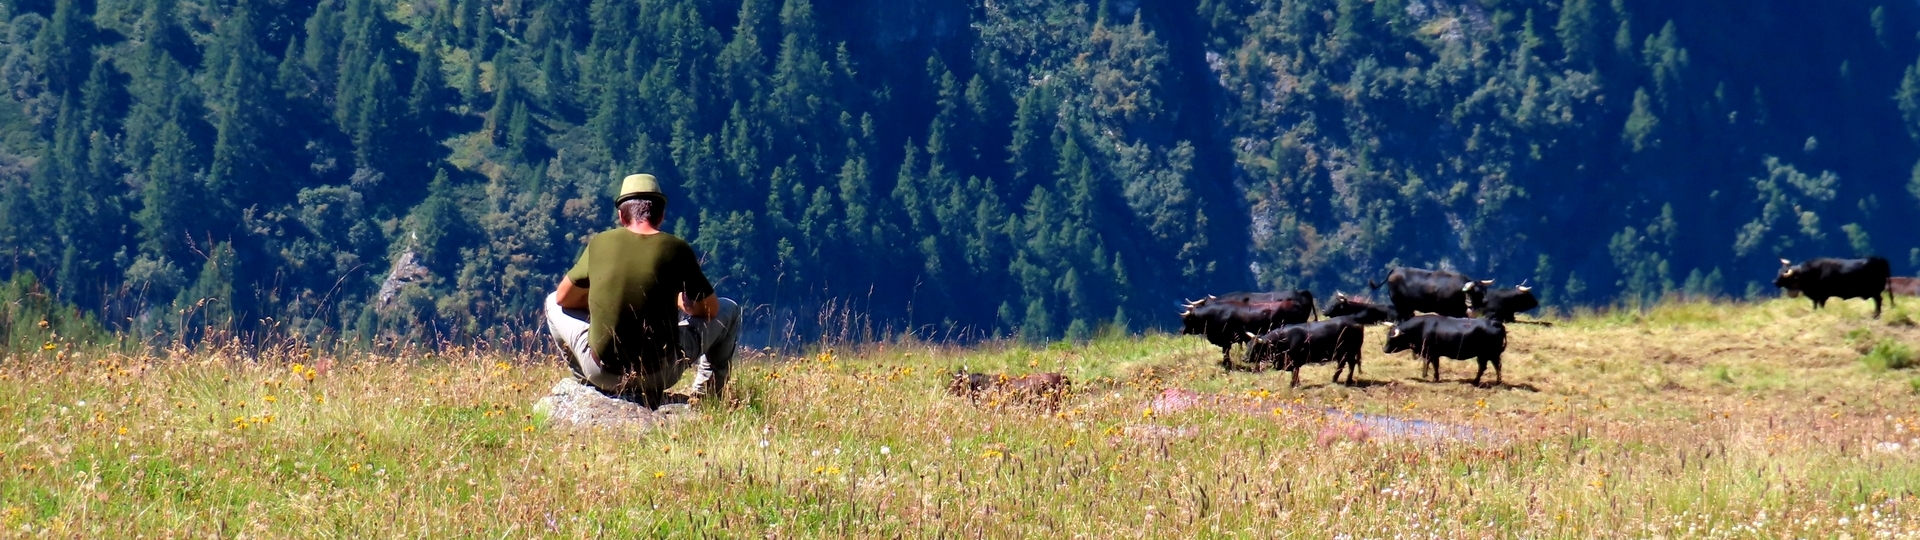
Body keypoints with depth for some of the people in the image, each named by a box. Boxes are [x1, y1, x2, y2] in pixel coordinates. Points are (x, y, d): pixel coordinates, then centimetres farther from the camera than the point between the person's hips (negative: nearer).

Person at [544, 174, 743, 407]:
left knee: (554, 303, 28)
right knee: (729, 311, 21)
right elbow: (710, 309, 5)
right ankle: (706, 394, 21)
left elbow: (564, 298, 10)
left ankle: (592, 388, 24)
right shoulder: (676, 249, -7)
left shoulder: (599, 243, -3)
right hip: (660, 373, -1)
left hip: (601, 373, 1)